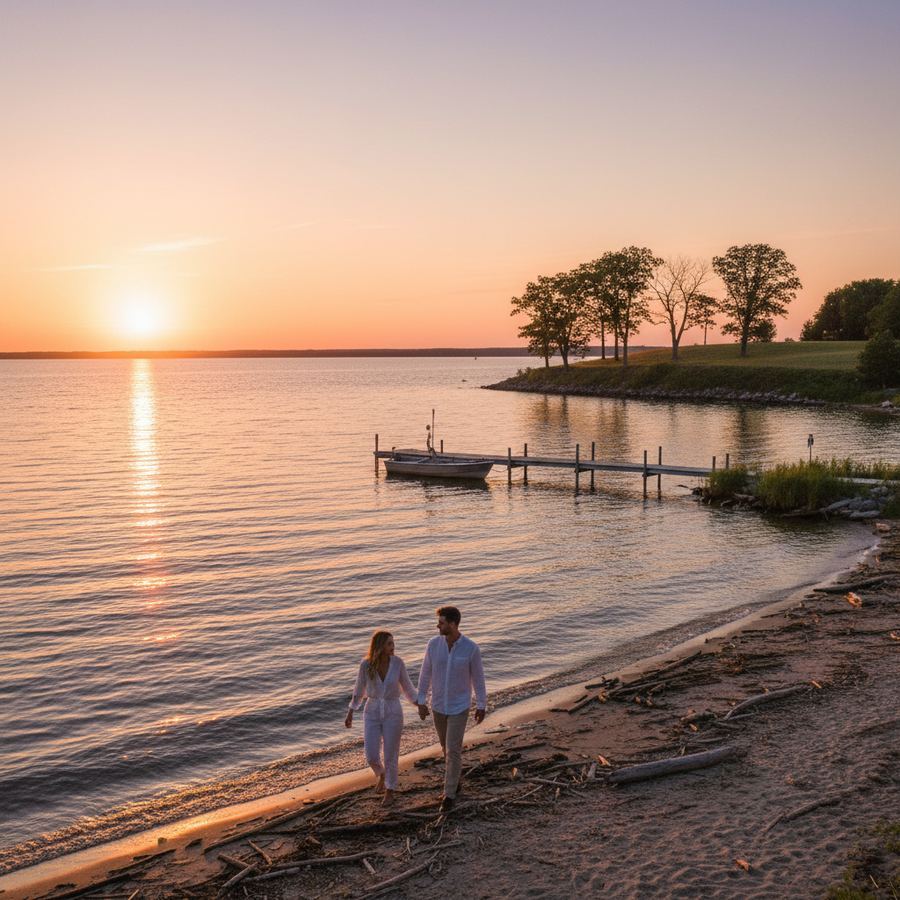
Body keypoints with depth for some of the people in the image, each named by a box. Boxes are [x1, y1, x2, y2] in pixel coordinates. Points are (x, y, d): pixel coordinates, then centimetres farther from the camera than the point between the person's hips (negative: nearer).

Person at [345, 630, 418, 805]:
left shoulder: (398, 662, -13)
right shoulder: (366, 664, -13)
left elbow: (406, 686, 3)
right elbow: (359, 689, 2)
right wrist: (350, 713, 7)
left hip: (393, 713, -1)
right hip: (372, 713, 1)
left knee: (391, 756, 5)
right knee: (372, 756, 0)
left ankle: (390, 790, 31)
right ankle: (382, 774, 36)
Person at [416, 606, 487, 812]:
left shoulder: (471, 648, -21)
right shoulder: (434, 643, -13)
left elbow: (478, 678, -8)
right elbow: (425, 673, -1)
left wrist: (482, 707, 0)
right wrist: (421, 702, 2)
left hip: (459, 706, -4)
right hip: (438, 705, 4)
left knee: (453, 750, -4)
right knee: (446, 746, 20)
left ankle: (449, 794, 12)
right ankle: (454, 779, 45)